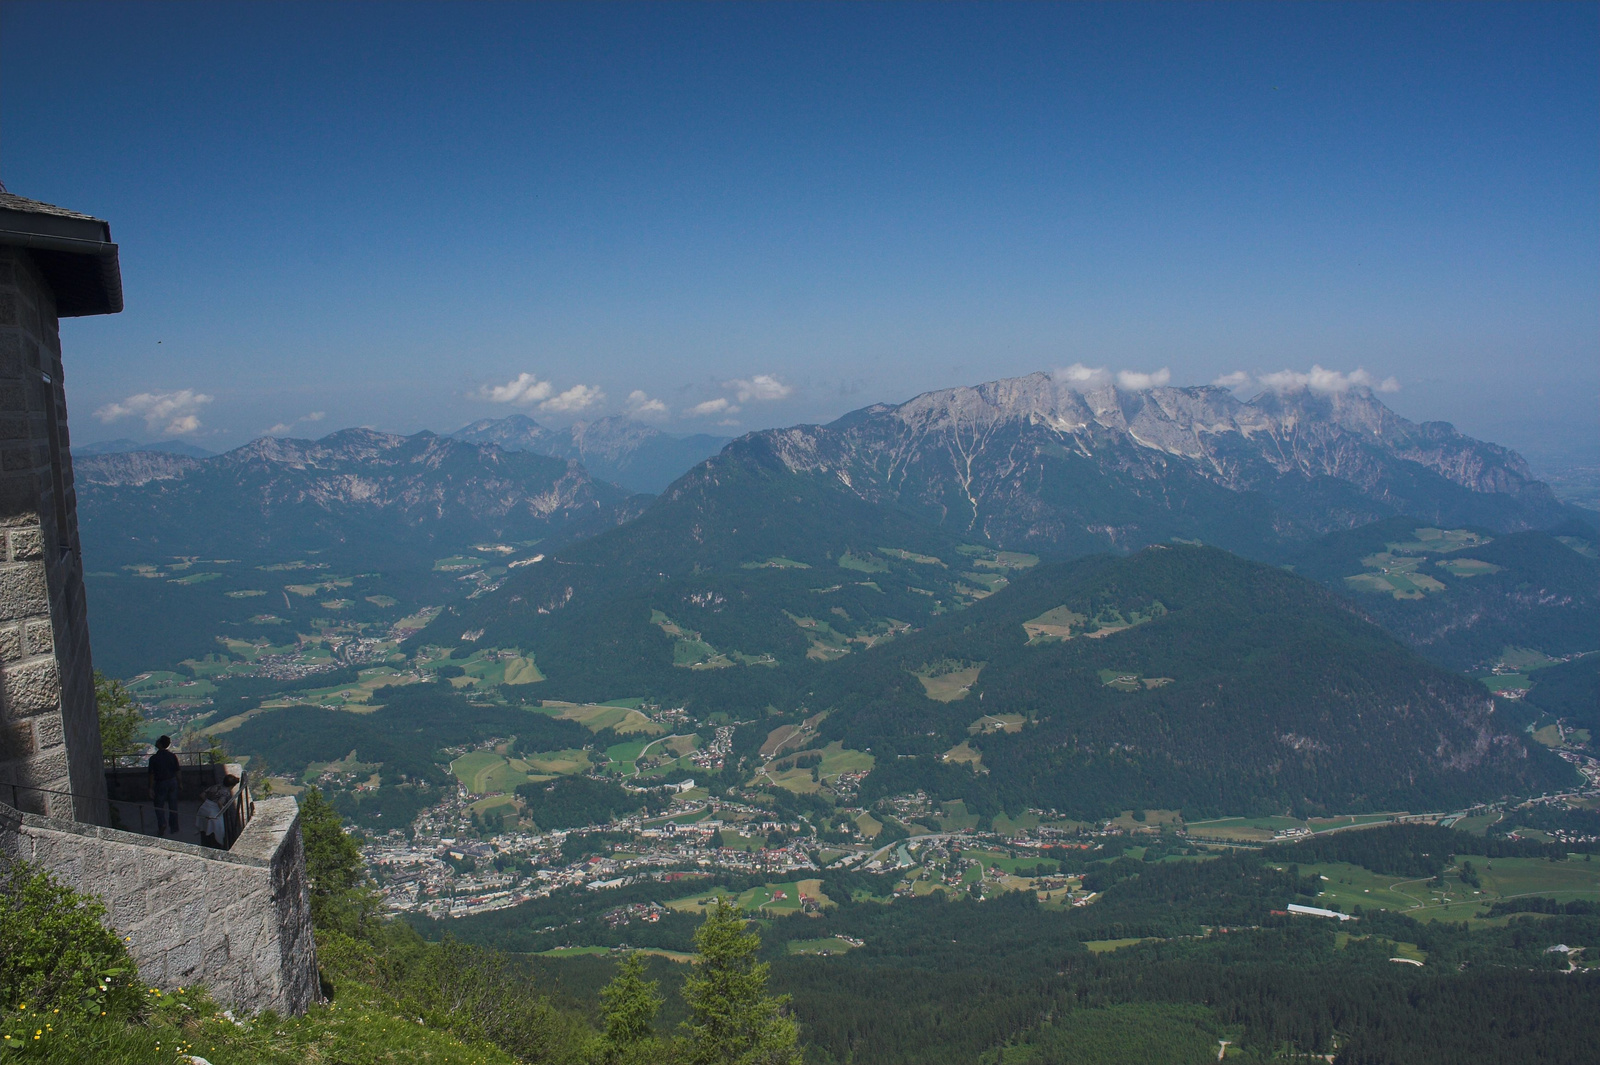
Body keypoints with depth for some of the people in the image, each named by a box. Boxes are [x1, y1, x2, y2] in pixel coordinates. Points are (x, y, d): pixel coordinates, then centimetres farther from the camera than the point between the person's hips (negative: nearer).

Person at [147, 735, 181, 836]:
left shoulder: (154, 758, -15)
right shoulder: (173, 756, -5)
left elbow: (152, 775, -12)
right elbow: (177, 771, 2)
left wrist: (151, 788, -6)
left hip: (161, 784, -4)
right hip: (173, 782, 4)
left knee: (159, 808, 11)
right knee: (173, 807, 12)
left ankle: (161, 830, 7)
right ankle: (174, 828, 18)